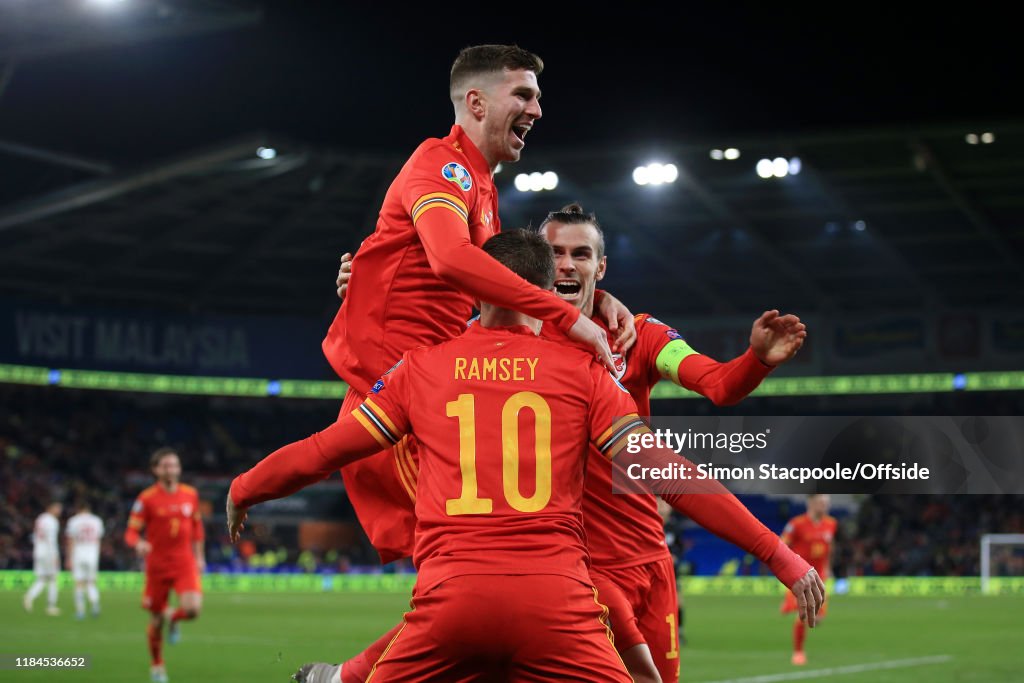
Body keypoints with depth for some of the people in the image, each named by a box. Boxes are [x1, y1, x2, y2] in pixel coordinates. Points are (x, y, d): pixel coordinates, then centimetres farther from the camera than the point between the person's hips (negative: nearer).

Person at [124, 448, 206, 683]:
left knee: (193, 609, -21)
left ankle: (173, 617, 17)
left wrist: (199, 556, 17)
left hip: (185, 562, 2)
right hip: (157, 564, -2)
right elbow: (131, 532, -7)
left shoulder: (191, 494, 4)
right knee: (156, 619, 6)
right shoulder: (147, 499, -6)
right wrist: (139, 544, -29)